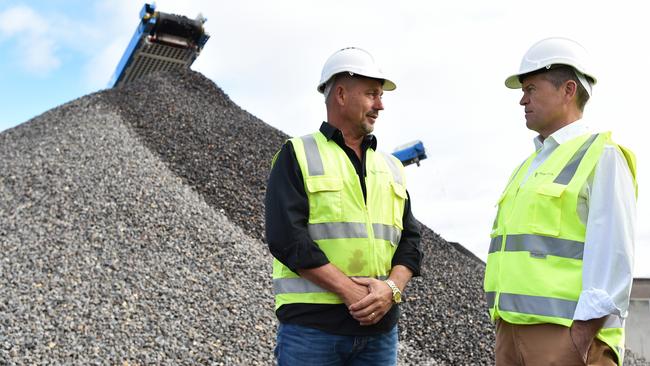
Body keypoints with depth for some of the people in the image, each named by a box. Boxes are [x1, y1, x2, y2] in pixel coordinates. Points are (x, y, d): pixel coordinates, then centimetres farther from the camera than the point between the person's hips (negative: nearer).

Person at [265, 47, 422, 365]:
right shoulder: (297, 156, 1)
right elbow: (286, 237, -11)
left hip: (380, 327, 5)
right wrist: (352, 293, -15)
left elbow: (410, 239, 12)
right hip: (311, 326, -5)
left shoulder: (391, 168, 17)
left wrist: (392, 288, -8)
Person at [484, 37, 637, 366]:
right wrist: (504, 332, 15)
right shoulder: (529, 166, 19)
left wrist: (580, 340, -19)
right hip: (513, 331, 7)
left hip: (567, 331, -7)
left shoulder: (601, 156, -4)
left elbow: (612, 258, -13)